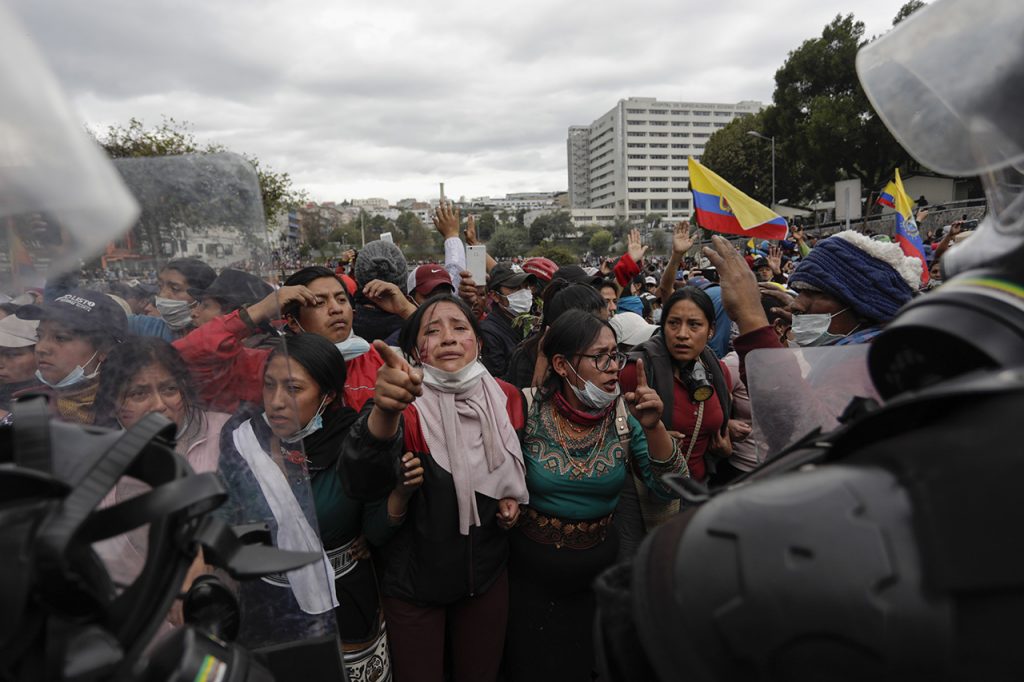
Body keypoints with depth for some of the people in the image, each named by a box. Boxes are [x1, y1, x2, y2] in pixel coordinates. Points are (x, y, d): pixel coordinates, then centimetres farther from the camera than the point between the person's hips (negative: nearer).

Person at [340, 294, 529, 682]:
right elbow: (362, 478, -40)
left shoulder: (506, 398, -7)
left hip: (487, 572, 3)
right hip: (413, 580, -3)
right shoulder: (407, 405, -20)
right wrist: (385, 411, -58)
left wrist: (514, 498, -7)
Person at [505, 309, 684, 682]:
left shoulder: (625, 414, -10)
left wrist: (653, 427, -25)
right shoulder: (530, 410, -17)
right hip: (531, 571, -2)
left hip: (599, 568, 2)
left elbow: (669, 489, -12)